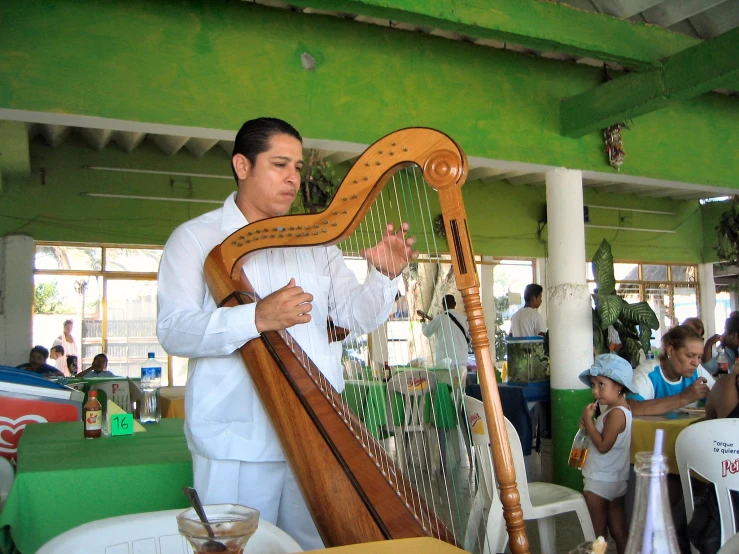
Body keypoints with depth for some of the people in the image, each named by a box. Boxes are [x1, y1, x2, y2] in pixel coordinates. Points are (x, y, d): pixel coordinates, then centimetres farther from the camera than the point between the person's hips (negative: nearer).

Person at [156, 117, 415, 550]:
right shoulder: (196, 238, 0)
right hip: (236, 446, -3)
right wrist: (256, 318, -26)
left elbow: (359, 317, 7)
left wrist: (384, 277, -13)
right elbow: (173, 331, -12)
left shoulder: (316, 242, 13)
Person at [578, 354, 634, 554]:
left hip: (600, 482, -9)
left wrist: (588, 420, -22)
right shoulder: (621, 409, 7)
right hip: (616, 480, 9)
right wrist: (589, 425, -3)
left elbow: (603, 445, -27)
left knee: (597, 532, 2)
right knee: (618, 530, 16)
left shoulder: (616, 413, -23)